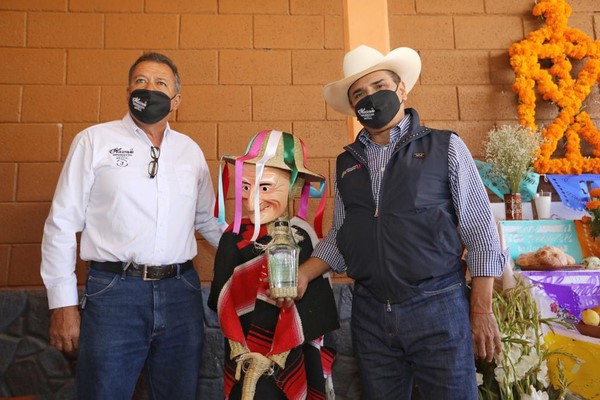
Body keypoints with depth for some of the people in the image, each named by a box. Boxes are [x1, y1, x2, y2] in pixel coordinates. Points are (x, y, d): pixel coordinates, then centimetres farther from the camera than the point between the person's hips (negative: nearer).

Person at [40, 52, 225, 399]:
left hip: (182, 292, 4)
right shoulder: (95, 141, 2)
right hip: (114, 292, -3)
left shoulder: (190, 150, 11)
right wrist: (63, 303, -3)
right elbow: (62, 224, 1)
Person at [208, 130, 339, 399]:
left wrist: (273, 359, -14)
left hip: (291, 357, -1)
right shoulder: (235, 236, -7)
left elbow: (310, 305, -12)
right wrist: (242, 352, -13)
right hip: (241, 358, 2)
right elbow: (224, 299, -6)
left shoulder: (303, 238, -13)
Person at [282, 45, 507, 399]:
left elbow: (481, 234, -3)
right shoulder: (346, 163, 9)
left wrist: (482, 311, -5)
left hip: (437, 306, -3)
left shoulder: (446, 147, -2)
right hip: (370, 312, 4)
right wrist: (304, 274, -2)